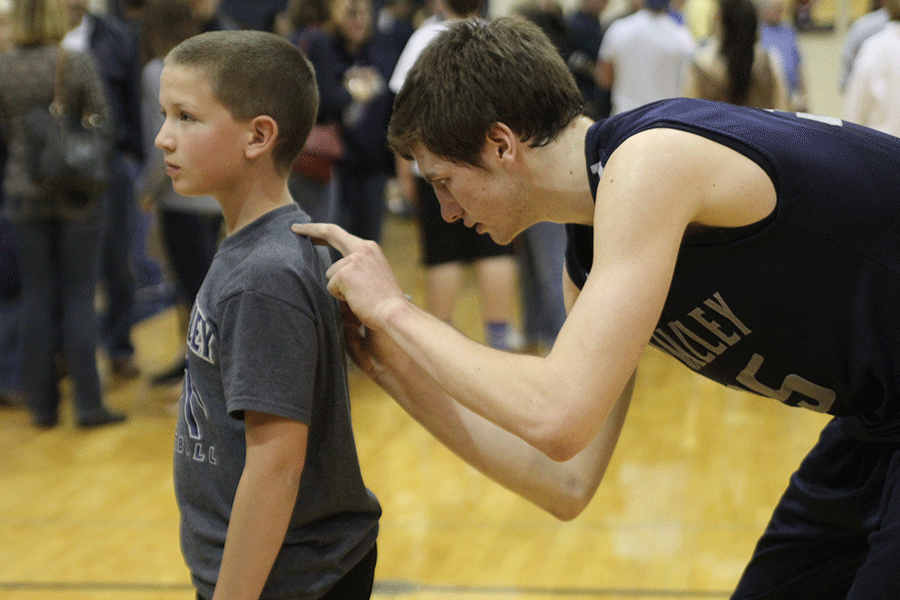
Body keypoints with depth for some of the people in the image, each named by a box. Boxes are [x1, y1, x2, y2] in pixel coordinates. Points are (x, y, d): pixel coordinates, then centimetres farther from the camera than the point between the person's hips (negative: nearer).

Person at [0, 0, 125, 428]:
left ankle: (42, 404, 15)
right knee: (79, 297, 4)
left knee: (37, 298, 10)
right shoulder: (77, 64, -10)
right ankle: (88, 404, 5)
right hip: (77, 192, -2)